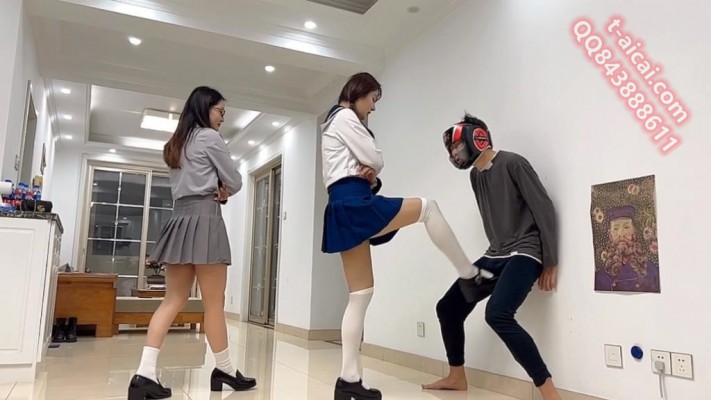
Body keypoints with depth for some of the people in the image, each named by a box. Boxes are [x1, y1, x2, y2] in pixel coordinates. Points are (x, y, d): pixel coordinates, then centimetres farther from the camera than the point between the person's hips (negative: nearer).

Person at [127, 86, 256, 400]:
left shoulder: (177, 144, 22)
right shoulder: (209, 137, -3)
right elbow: (235, 181, -3)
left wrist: (216, 191, 7)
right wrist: (223, 191, 17)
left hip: (180, 218, 8)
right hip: (204, 218, -8)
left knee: (173, 300, 4)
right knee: (214, 302, -1)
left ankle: (145, 374, -3)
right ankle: (225, 370, 10)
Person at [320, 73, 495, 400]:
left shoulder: (334, 125, 30)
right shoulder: (345, 117, -1)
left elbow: (366, 167, 24)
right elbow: (375, 160, -7)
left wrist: (369, 177, 1)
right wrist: (371, 173, 16)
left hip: (343, 210, 10)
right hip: (353, 204, -10)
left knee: (360, 294, 4)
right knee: (428, 208, -3)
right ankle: (469, 274, 2)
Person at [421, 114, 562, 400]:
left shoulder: (512, 163, -11)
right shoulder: (475, 176, 14)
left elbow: (544, 209, -12)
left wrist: (550, 263, -11)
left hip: (524, 253, -9)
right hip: (495, 256, 9)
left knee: (497, 314, -30)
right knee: (448, 307, 8)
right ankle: (456, 377, 26)